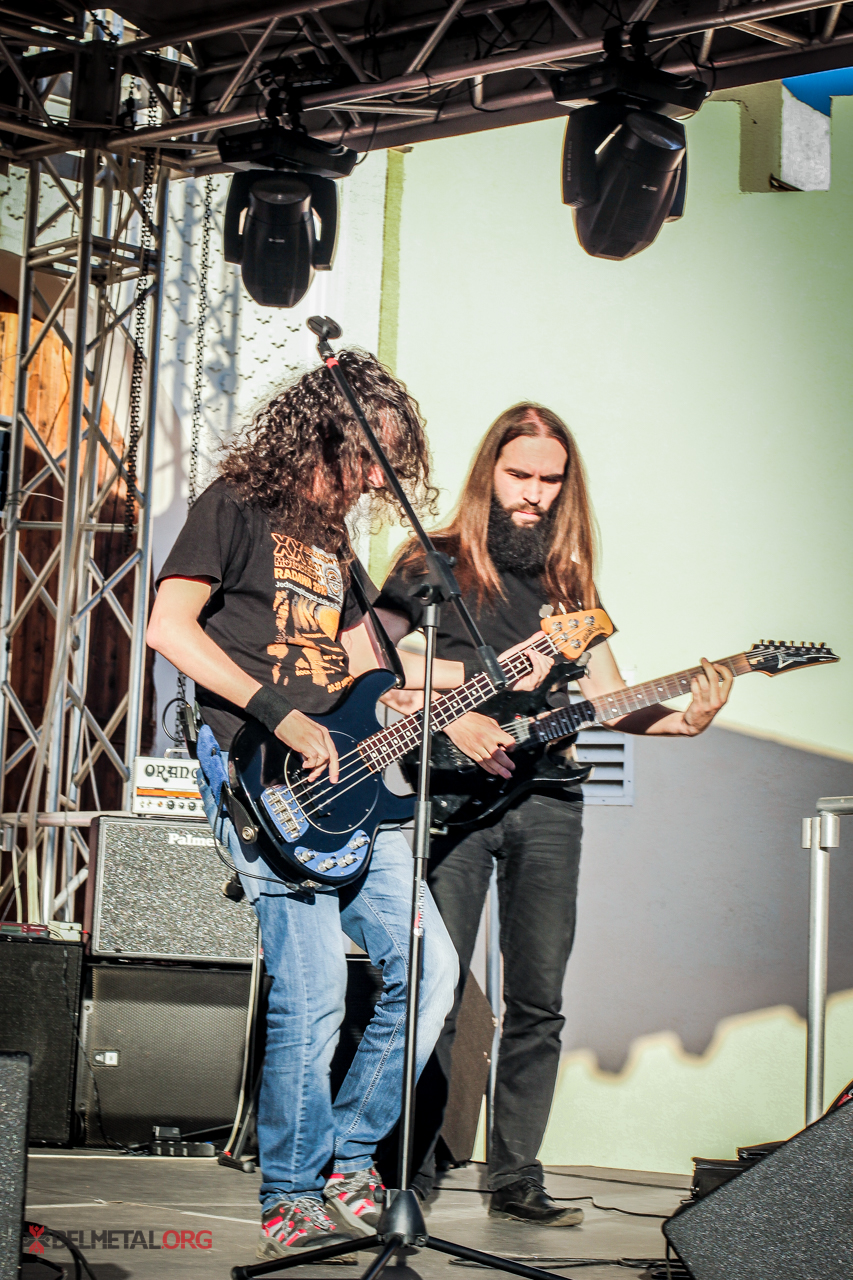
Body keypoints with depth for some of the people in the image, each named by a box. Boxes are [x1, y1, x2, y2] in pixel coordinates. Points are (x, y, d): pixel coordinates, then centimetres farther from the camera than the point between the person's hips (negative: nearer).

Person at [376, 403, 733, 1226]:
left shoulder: (570, 583, 17)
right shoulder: (434, 563, 4)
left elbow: (608, 698, 13)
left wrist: (683, 718, -6)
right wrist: (450, 718, -16)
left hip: (547, 802, 4)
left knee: (538, 1000, 3)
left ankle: (515, 1180, 11)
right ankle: (409, 1174, 3)